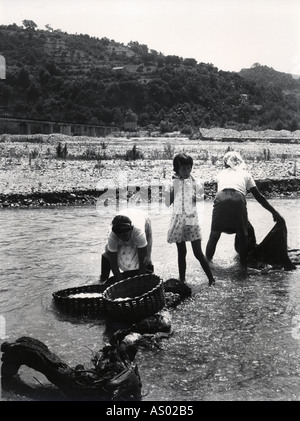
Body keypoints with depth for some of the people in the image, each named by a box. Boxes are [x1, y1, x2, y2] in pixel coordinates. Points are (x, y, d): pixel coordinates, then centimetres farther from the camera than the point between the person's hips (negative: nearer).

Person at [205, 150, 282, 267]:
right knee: (242, 234, 16)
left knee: (215, 232, 16)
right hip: (238, 200, -1)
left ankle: (207, 259, 23)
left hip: (221, 199, 1)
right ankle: (244, 263, 20)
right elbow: (259, 196, 22)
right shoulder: (245, 174, 26)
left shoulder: (221, 174, 31)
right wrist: (274, 213, 25)